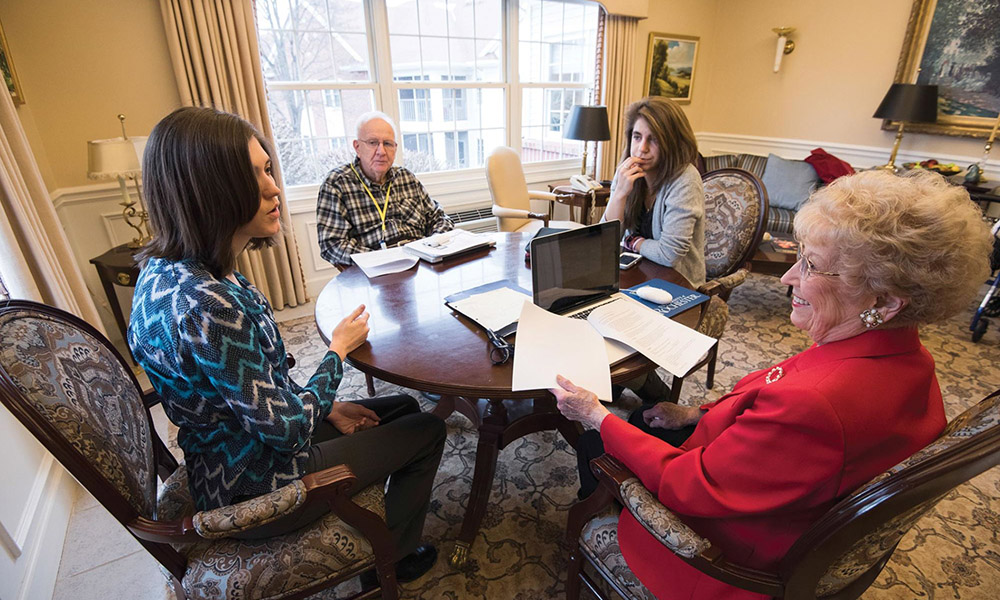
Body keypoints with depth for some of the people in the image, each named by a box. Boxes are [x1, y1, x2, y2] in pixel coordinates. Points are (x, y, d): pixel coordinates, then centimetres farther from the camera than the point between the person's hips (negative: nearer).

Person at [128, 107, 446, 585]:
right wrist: (338, 350, -12)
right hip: (256, 486, -8)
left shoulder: (167, 271, -4)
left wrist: (326, 407, 4)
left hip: (242, 451, 9)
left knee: (404, 406, 19)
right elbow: (287, 429, -26)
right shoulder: (205, 305, -35)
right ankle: (392, 559, 31)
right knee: (427, 430, 6)